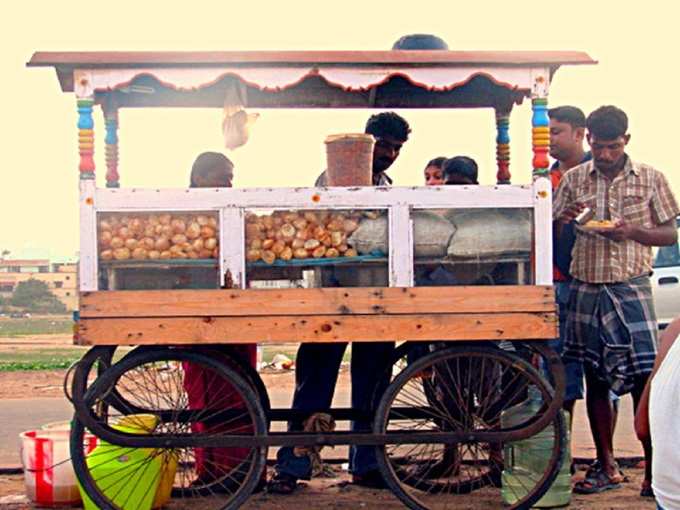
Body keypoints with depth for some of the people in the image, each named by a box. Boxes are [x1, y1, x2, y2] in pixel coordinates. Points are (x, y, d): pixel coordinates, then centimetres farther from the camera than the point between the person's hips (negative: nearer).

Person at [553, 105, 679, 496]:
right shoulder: (574, 179, 7)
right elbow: (552, 235, 10)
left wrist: (631, 232, -13)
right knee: (596, 379, 7)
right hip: (586, 289, 2)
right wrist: (566, 219, -13)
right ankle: (607, 467, 18)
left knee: (645, 379, -7)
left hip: (632, 288, -2)